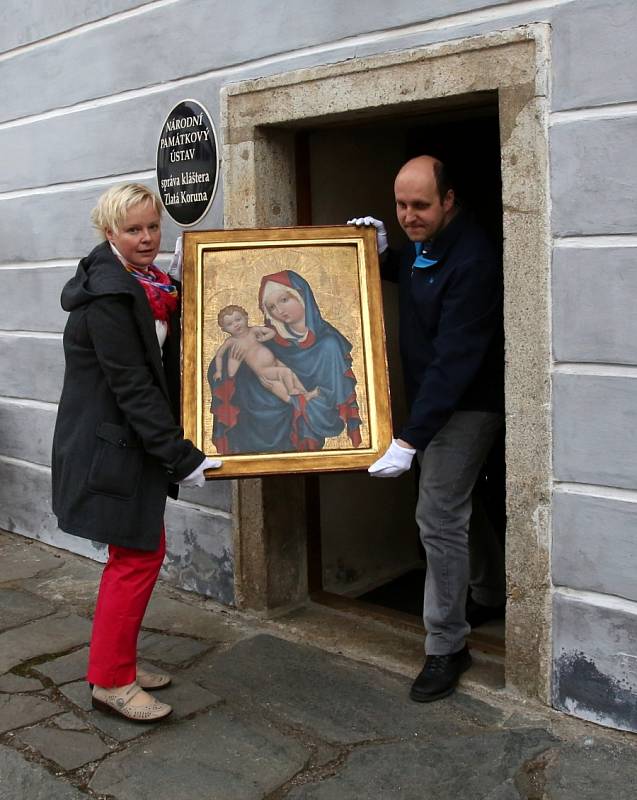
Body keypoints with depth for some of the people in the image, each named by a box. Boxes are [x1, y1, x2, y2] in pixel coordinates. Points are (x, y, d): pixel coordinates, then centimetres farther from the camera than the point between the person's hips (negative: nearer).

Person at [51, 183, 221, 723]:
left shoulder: (148, 285, 8)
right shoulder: (108, 296, -20)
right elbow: (131, 386, -23)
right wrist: (180, 456, -23)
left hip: (133, 441, 9)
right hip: (112, 445, -9)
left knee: (138, 553, 15)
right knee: (140, 556, -3)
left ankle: (118, 663, 29)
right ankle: (111, 681, 11)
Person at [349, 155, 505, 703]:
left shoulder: (471, 262, -26)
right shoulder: (425, 244, 3)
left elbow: (455, 360, -32)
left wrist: (411, 439, -36)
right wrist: (382, 255, 6)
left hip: (466, 406, -10)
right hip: (435, 397, 10)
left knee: (439, 517, -9)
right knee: (454, 508, 21)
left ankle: (446, 647, 5)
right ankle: (492, 597, 44)